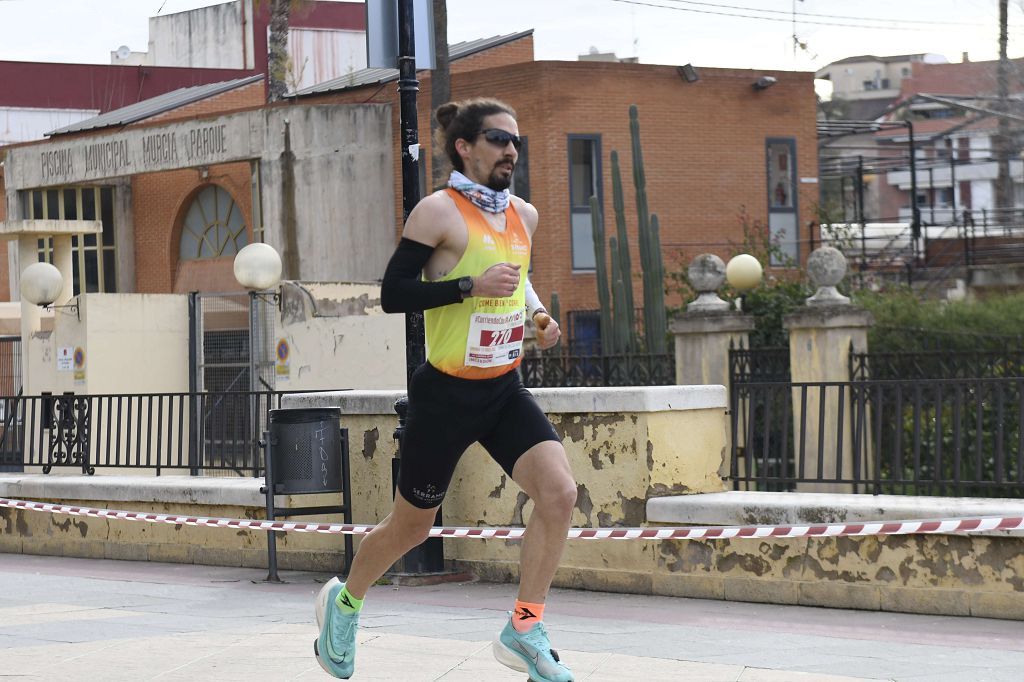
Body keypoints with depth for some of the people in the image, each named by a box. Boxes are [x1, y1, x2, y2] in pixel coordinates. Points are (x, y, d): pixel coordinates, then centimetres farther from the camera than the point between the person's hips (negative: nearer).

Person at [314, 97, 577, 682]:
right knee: (413, 525, 9)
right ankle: (345, 601, 37)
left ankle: (525, 629, -7)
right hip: (446, 394, -5)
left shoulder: (525, 216, 9)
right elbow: (393, 294, -16)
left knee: (559, 492, -17)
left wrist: (537, 313, 8)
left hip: (506, 392, 5)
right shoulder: (439, 211, -12)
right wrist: (470, 287, -26)